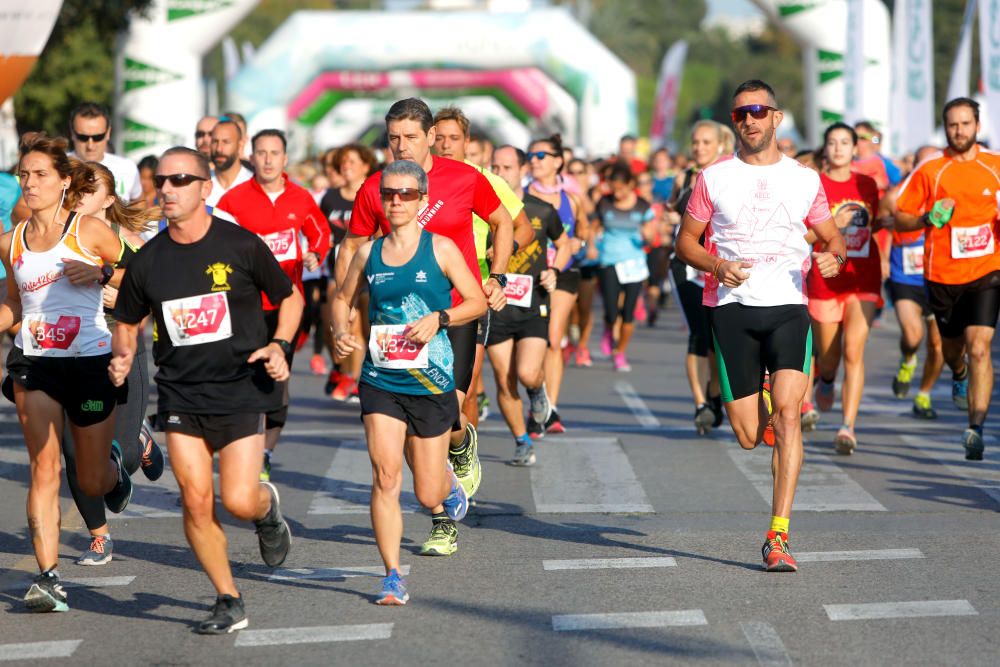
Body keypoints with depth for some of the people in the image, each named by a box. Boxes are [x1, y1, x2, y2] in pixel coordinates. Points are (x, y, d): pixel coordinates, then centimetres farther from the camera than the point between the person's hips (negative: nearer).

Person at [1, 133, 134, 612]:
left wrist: (101, 274, -15)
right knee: (44, 469, -14)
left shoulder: (89, 231, -4)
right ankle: (48, 577, -13)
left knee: (92, 483, 9)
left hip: (90, 361, -2)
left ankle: (112, 462, 47)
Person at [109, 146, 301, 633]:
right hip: (180, 394, 3)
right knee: (195, 501, -4)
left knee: (239, 501, -11)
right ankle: (228, 602, 12)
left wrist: (279, 345, -9)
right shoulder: (148, 260, 2)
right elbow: (127, 322, 16)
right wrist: (123, 357, -5)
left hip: (241, 388, -3)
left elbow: (290, 297, 7)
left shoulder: (240, 245, -6)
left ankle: (268, 506, 28)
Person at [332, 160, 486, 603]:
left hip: (432, 383, -1)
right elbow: (343, 297, 20)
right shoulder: (368, 253, 5)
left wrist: (438, 318, -15)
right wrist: (341, 331, -1)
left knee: (428, 495, 7)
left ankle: (449, 480, 45)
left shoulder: (441, 249, -2)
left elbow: (478, 301, 1)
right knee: (385, 476, -14)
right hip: (380, 381, 1)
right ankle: (392, 576, -7)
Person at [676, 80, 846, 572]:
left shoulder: (804, 180, 10)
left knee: (788, 413, -19)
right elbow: (685, 241, 11)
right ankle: (761, 404, 39)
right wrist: (717, 267, -9)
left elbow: (833, 237, 17)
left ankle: (778, 536, -17)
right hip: (732, 308, 0)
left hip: (788, 307, 0)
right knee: (748, 437, -1)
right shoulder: (713, 178, 8)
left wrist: (834, 256, -7)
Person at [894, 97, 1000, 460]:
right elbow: (899, 218, 4)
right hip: (942, 276, 1)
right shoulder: (929, 171, 0)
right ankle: (959, 375, 54)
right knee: (952, 347, 17)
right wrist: (927, 218, -15)